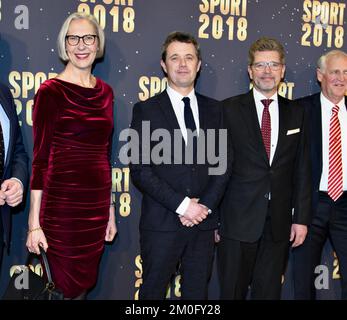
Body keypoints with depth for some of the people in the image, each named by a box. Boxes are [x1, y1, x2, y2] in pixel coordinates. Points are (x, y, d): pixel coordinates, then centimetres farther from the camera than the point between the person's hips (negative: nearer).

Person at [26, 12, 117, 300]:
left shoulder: (105, 92, 10)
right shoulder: (51, 91, -7)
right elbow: (40, 158, -9)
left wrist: (110, 209, 15)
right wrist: (35, 223, -10)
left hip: (97, 206, 6)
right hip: (61, 205, -5)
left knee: (86, 284, 15)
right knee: (67, 289, 5)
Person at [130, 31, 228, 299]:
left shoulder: (214, 110, 11)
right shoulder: (146, 110, 0)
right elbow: (139, 170, -8)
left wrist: (205, 206, -7)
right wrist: (182, 205, -14)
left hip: (203, 222, 3)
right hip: (161, 224, -3)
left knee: (197, 292, 12)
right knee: (153, 291, 8)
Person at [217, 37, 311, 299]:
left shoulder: (295, 113, 8)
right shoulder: (229, 109, -1)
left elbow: (302, 170, 8)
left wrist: (301, 218, 4)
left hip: (279, 223, 3)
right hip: (238, 219, -2)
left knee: (269, 291, 13)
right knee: (232, 291, 8)